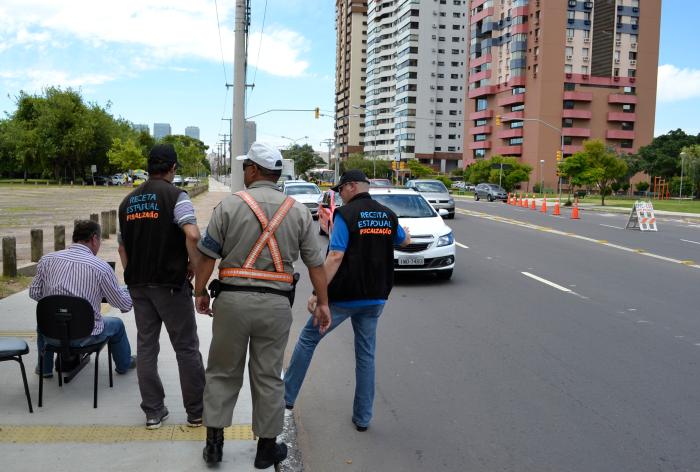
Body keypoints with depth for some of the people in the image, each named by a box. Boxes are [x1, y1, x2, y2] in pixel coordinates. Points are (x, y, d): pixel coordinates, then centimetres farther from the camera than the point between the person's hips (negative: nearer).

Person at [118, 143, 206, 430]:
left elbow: (122, 247, 16)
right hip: (171, 283, -5)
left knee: (146, 346, 12)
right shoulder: (175, 195, -9)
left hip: (138, 284, 6)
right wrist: (194, 264, -10)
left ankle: (153, 412, 17)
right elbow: (192, 234, -24)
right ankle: (196, 412, 12)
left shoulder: (128, 201, 11)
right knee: (186, 347, 4)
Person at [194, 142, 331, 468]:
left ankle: (214, 441, 20)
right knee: (268, 377, 12)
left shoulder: (230, 205, -3)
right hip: (276, 304, 1)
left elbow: (208, 255, -2)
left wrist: (200, 292, 10)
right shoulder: (298, 211, 4)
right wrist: (322, 303, 11)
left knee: (223, 372, 15)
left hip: (232, 298, -1)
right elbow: (315, 262, 4)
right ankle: (267, 448, 22)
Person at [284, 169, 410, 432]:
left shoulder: (345, 214, -12)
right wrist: (404, 232, 50)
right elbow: (405, 240, 27)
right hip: (375, 297, 5)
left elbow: (336, 256, -21)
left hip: (344, 296, -5)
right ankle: (363, 418, 17)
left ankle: (287, 395, 22)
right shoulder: (388, 215, 6)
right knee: (366, 354, 13)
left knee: (308, 339, 13)